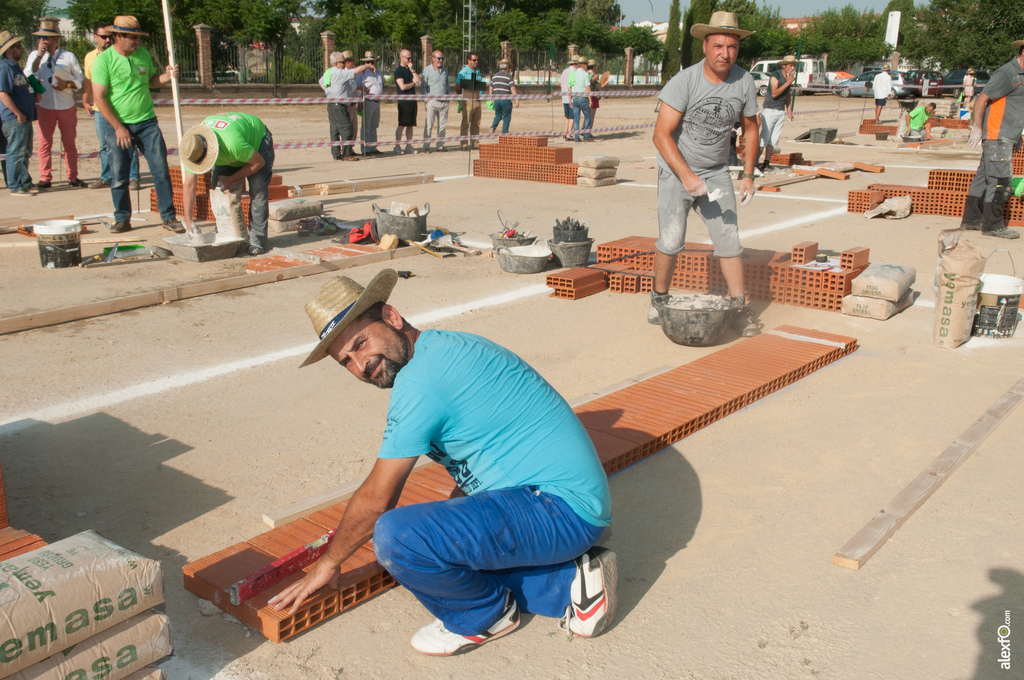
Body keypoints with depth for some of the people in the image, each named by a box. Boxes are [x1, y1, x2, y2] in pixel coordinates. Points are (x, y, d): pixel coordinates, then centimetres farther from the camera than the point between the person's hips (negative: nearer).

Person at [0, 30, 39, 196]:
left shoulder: (15, 66, 18)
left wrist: (34, 95, 13)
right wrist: (18, 114, -20)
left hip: (24, 116, 10)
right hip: (14, 119, -10)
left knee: (25, 152, 15)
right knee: (16, 152, -5)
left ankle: (25, 183, 24)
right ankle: (16, 186, 0)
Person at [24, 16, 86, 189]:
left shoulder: (69, 56, 4)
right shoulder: (34, 55, 6)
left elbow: (81, 79, 7)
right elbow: (28, 77, -7)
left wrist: (67, 85, -12)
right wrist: (39, 56, -13)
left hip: (67, 106, 0)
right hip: (44, 107, 0)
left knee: (70, 143, 6)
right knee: (44, 143, 0)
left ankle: (73, 177, 14)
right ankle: (45, 179, 5)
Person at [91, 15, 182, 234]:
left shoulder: (143, 54, 7)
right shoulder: (103, 60, -8)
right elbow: (99, 98, -10)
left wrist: (167, 76, -2)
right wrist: (118, 127, -13)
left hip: (147, 123, 3)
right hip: (119, 126, -3)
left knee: (161, 171, -1)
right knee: (119, 177, 2)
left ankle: (168, 217, 5)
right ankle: (122, 219, 16)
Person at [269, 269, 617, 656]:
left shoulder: (420, 379, -17)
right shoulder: (445, 347, 14)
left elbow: (376, 498, -10)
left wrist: (328, 563, 6)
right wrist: (443, 525, 29)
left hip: (561, 505, -11)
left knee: (396, 537, -24)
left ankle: (487, 614, 3)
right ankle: (571, 581, 14)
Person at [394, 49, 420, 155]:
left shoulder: (410, 70, 19)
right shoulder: (398, 71, -4)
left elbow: (419, 81, 7)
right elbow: (403, 86, -14)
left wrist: (412, 70, 2)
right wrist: (413, 83, 1)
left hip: (412, 100, 7)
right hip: (403, 101, -7)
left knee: (410, 124, 7)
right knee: (402, 124, -8)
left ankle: (408, 146, 12)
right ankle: (397, 146, -5)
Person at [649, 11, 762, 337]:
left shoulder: (744, 82, -4)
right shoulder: (683, 81, -18)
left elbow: (750, 128, 11)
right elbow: (661, 135, -20)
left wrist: (748, 175, 5)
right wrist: (687, 176, -27)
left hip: (716, 172, 4)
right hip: (675, 170, -3)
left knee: (728, 238, -4)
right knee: (670, 241, -11)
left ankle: (740, 308, 4)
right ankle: (659, 299, 11)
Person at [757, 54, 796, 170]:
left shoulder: (790, 77, 12)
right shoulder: (775, 75, -10)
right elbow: (774, 93, -21)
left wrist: (789, 110, 16)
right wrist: (788, 82, -21)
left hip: (781, 111, 7)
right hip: (770, 109, -7)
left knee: (774, 139, 4)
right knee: (764, 137, -11)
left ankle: (766, 162, 7)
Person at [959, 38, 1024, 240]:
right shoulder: (1006, 74, -13)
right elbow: (982, 99, -16)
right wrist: (977, 128, -17)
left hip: (1007, 137, 10)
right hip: (997, 136, -10)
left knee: (984, 177, 12)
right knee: (999, 181, -8)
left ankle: (971, 218, 19)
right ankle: (992, 225, -3)